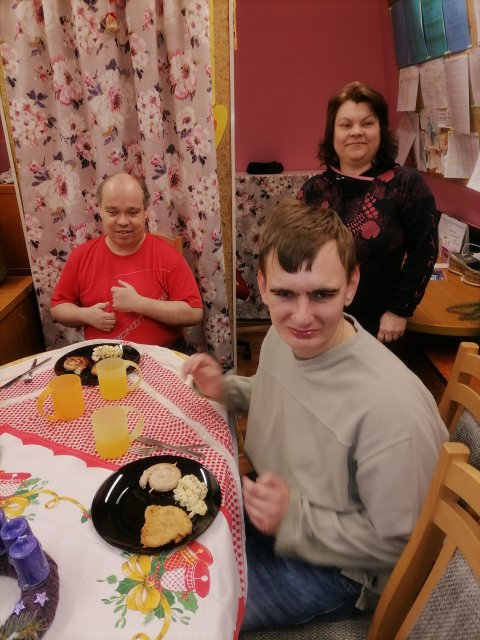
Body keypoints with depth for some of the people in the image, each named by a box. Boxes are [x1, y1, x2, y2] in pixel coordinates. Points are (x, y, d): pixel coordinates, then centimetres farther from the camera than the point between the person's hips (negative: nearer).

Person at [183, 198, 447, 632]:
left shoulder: (392, 408, -36)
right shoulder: (285, 336, -12)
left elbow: (396, 542, -22)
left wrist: (295, 520, -30)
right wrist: (224, 389, -7)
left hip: (334, 565, -6)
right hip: (271, 502, 7)